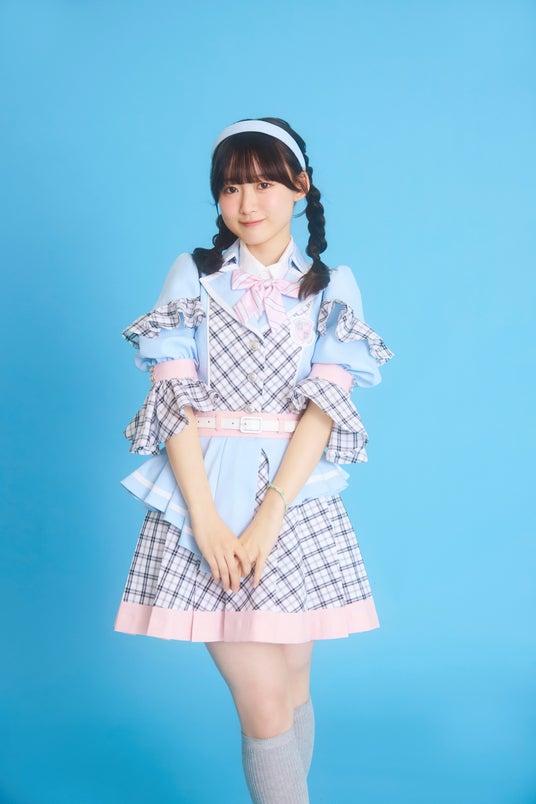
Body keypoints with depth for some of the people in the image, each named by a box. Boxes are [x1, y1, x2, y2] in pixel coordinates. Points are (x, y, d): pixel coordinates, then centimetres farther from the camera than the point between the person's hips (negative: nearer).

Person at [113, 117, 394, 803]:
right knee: (265, 704, -7)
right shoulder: (193, 276, 7)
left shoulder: (333, 289, 8)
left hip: (297, 496, 2)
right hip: (204, 493, -1)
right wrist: (205, 517, -12)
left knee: (292, 693, 9)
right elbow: (174, 400, -2)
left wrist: (268, 518, -13)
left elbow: (323, 409, -2)